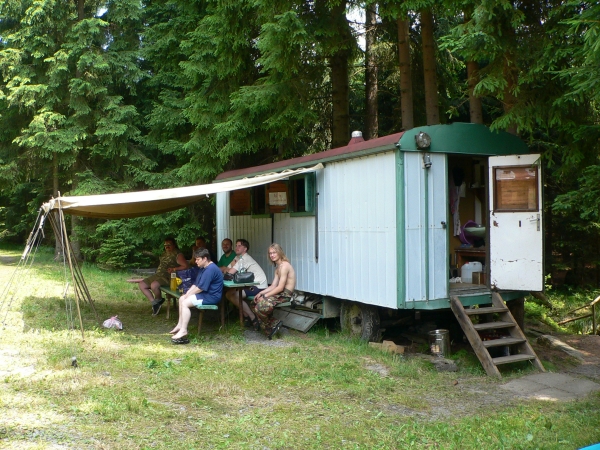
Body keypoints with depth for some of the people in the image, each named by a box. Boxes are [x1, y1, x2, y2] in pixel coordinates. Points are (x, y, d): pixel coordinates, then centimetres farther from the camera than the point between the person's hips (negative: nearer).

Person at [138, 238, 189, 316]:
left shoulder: (177, 254, -6)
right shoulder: (164, 254, 20)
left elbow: (186, 266, -15)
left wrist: (174, 269, -22)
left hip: (167, 277, -10)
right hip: (157, 275, 10)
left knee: (154, 285, -35)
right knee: (141, 285, 2)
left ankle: (159, 300, -2)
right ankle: (154, 303, 1)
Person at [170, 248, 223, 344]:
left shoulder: (210, 269, -21)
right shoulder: (204, 268, 15)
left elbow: (200, 288, -23)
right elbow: (195, 284, 16)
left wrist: (189, 294, -9)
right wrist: (187, 293, 1)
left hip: (211, 296, -11)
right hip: (205, 294, 11)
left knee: (185, 303, -20)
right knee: (182, 298, 11)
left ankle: (183, 331, -19)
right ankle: (180, 325, 15)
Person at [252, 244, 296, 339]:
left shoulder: (284, 266, -14)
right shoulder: (278, 267, 18)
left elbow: (280, 287, -19)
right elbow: (273, 286, 12)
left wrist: (265, 296, -16)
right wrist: (261, 293, -2)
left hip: (285, 295, -11)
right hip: (279, 293, 11)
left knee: (260, 307, -25)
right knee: (254, 303, 10)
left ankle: (269, 330, 0)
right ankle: (273, 323, 6)